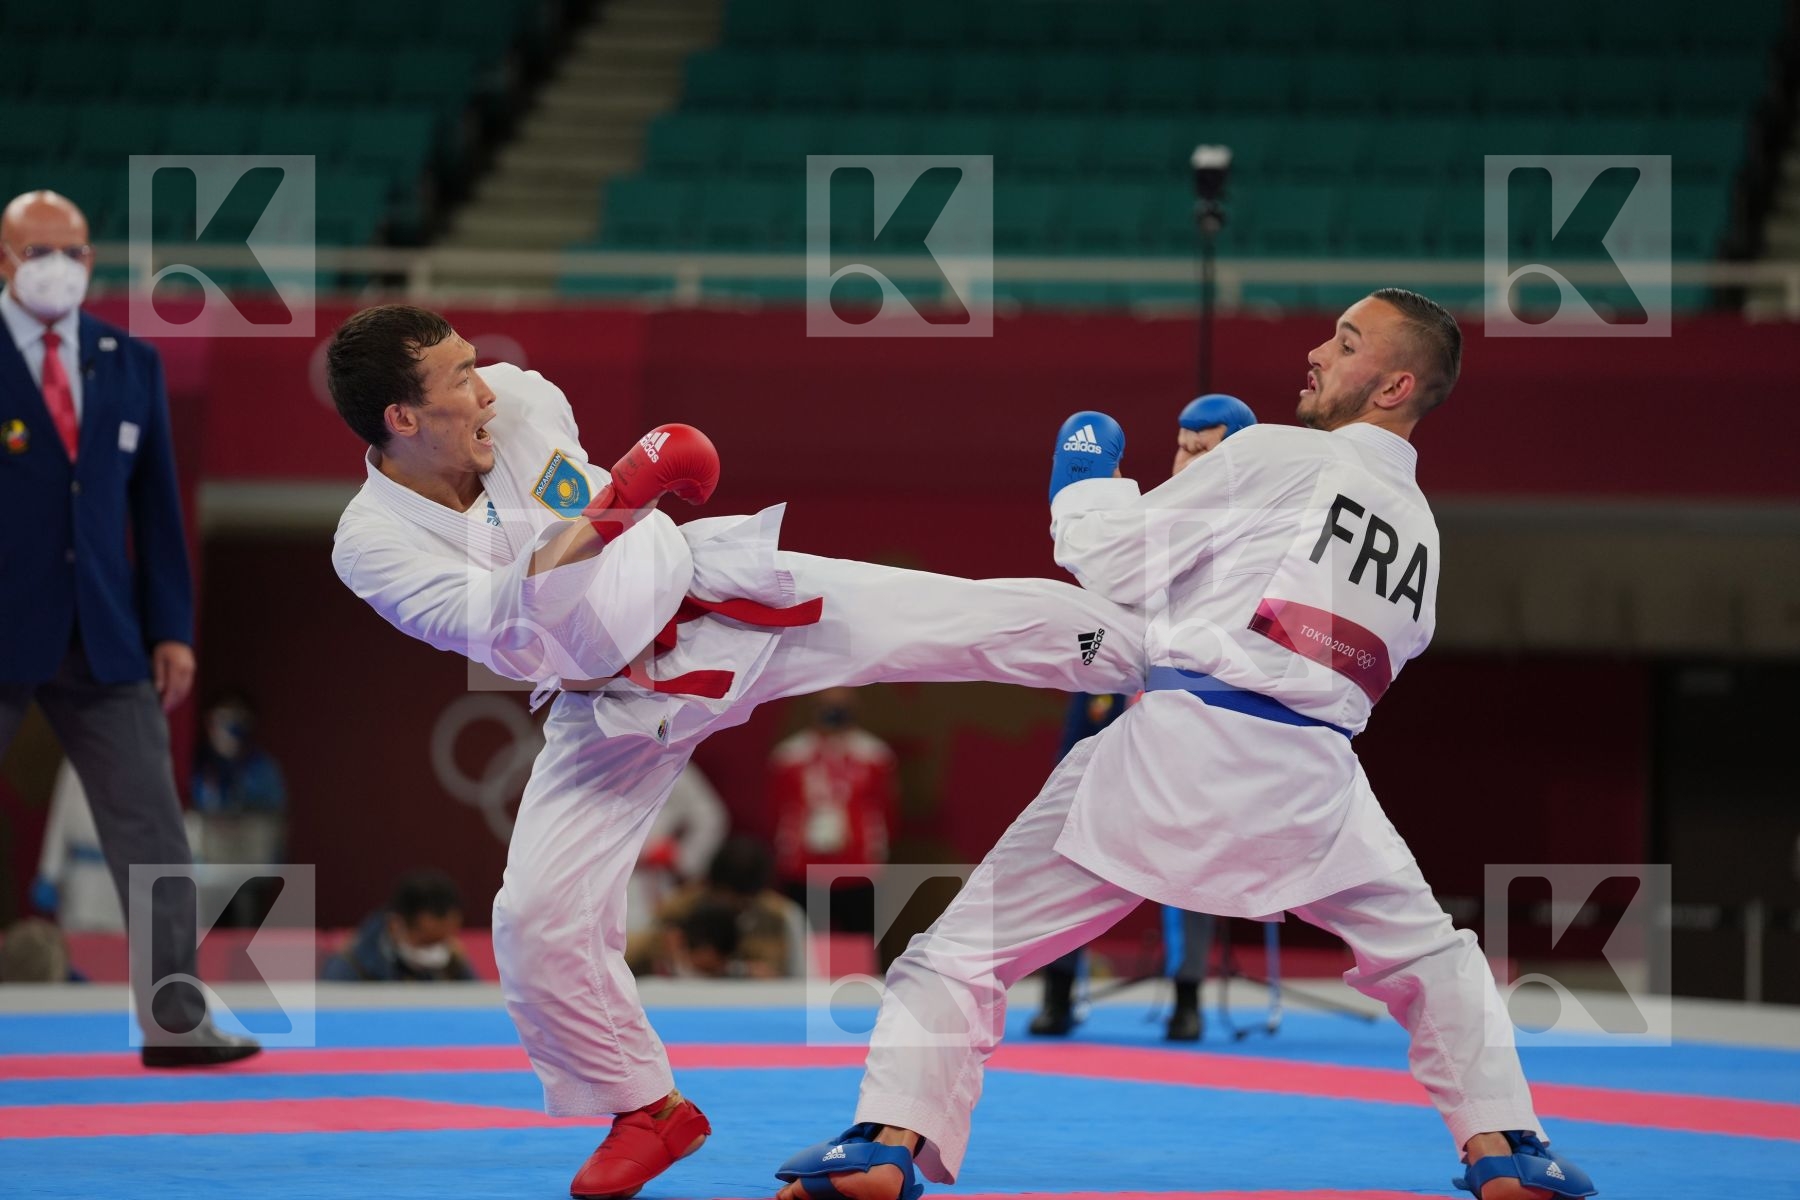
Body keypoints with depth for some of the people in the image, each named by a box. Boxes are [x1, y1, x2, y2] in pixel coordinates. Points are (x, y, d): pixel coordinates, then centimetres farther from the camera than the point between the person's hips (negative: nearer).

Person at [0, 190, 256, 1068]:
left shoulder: (131, 364, 10)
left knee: (149, 826, -1)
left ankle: (174, 1017, 1)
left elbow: (156, 502, 12)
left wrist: (172, 627, 7)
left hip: (102, 640, 4)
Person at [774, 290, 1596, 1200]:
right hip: (1310, 777, 5)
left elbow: (1116, 563, -2)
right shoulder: (1421, 531, 18)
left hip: (1181, 749, -5)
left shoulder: (1275, 458, -2)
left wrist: (1085, 482, 19)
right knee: (1431, 955, 25)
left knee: (970, 943, 4)